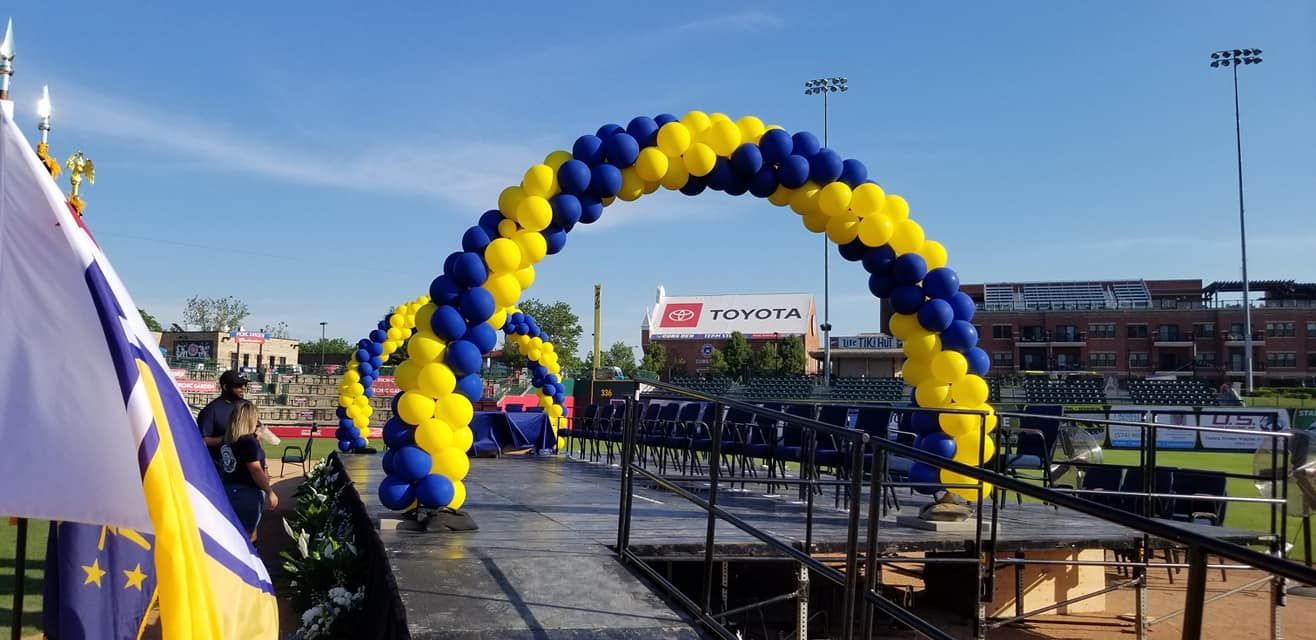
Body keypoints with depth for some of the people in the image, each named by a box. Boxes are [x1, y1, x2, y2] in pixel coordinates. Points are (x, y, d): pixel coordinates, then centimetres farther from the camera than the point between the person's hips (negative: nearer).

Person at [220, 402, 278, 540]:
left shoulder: (225, 442, 7)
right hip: (247, 493, -7)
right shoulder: (249, 441, -17)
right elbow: (255, 470, -19)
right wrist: (270, 492, -13)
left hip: (228, 491, 7)